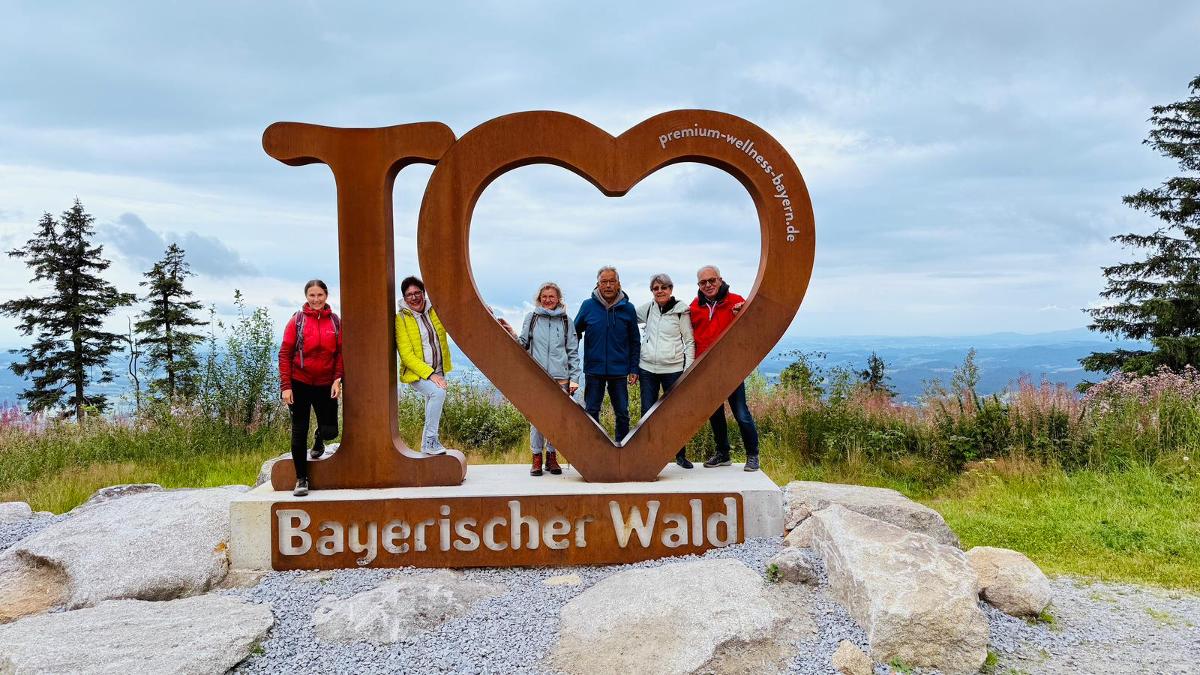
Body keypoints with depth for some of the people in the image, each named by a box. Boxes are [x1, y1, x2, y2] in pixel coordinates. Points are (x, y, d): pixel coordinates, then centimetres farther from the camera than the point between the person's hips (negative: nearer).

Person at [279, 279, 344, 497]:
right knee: (299, 432, 2)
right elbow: (285, 354, -5)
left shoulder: (335, 321, 2)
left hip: (325, 385, 2)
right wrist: (286, 386, -10)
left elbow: (340, 353, 3)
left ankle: (319, 439, 39)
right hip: (300, 383, -2)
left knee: (330, 431, 1)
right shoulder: (297, 320, -4)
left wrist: (337, 379, -9)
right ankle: (301, 479, 12)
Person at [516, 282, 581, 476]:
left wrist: (574, 378, 2)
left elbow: (573, 351, 9)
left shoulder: (565, 321, 10)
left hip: (560, 377, 1)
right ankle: (537, 458, 7)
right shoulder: (531, 318, 10)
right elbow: (522, 343, 11)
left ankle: (552, 457, 14)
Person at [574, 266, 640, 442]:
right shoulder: (588, 305, -2)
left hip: (619, 371, 0)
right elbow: (575, 332, 9)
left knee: (622, 414, 6)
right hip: (593, 370, 0)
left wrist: (633, 369, 1)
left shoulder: (628, 308, 0)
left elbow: (634, 342, 6)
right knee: (591, 412, 7)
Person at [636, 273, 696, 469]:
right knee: (647, 413, 5)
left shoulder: (681, 311, -2)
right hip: (647, 368, 3)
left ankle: (681, 455, 14)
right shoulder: (648, 308, 8)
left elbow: (689, 341, 0)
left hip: (673, 369, -3)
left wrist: (688, 369, -6)